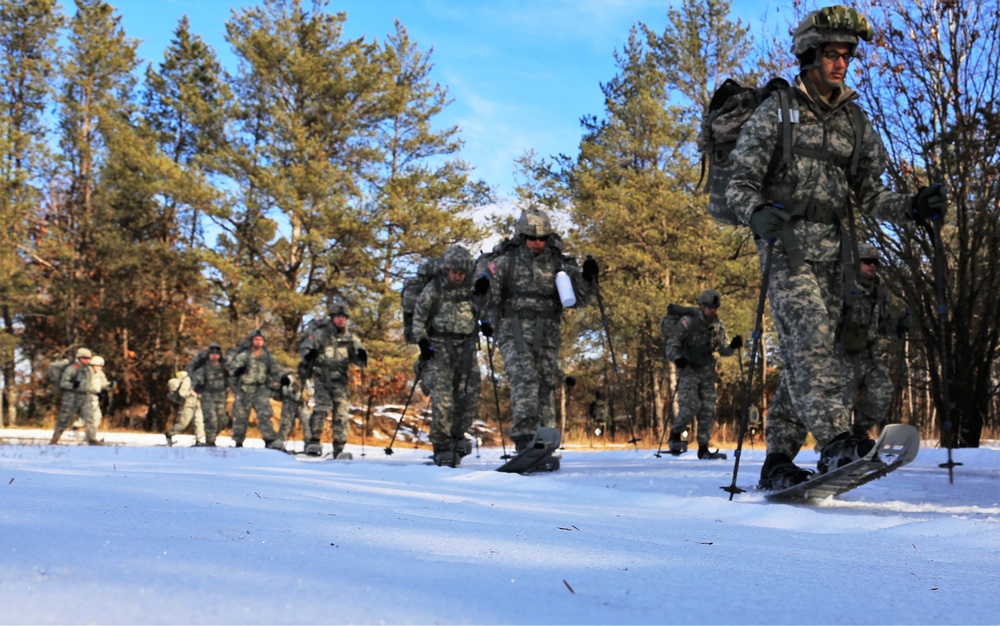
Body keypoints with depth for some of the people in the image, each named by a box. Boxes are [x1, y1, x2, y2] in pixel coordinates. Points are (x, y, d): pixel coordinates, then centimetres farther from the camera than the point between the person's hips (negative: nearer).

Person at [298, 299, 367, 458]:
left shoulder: (350, 337, 9)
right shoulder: (320, 333, -2)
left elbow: (357, 356, 9)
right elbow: (304, 347, -3)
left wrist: (362, 356, -15)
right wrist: (308, 354, -26)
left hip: (339, 379, 4)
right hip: (322, 377, -3)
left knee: (342, 411, 0)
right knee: (322, 406, -20)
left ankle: (339, 449, 6)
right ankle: (314, 440, -9)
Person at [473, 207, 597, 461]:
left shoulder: (558, 263, 7)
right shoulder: (506, 260, 1)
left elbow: (579, 298, 7)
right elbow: (489, 298, 3)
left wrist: (587, 278, -11)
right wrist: (482, 285, -19)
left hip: (546, 335, 3)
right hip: (514, 331, -3)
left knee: (546, 386, 4)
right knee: (525, 378, -22)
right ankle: (524, 435, -29)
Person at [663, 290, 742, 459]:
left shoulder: (718, 326, 4)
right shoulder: (688, 322, -14)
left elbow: (723, 349, 11)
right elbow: (671, 345, -14)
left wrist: (733, 346, -11)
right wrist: (677, 358, -34)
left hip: (707, 371, 5)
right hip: (688, 370, -5)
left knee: (708, 410, 0)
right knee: (691, 406, -19)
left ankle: (703, 448, 8)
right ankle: (675, 435, 5)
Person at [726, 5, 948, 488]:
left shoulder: (856, 122, 17)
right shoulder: (776, 111, 4)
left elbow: (870, 195, 16)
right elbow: (740, 184, -2)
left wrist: (912, 208, -4)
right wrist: (757, 212, -24)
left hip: (834, 252, 5)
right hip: (787, 245, -5)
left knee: (803, 353, 4)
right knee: (810, 338, -22)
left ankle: (778, 462, 9)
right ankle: (835, 440, -33)